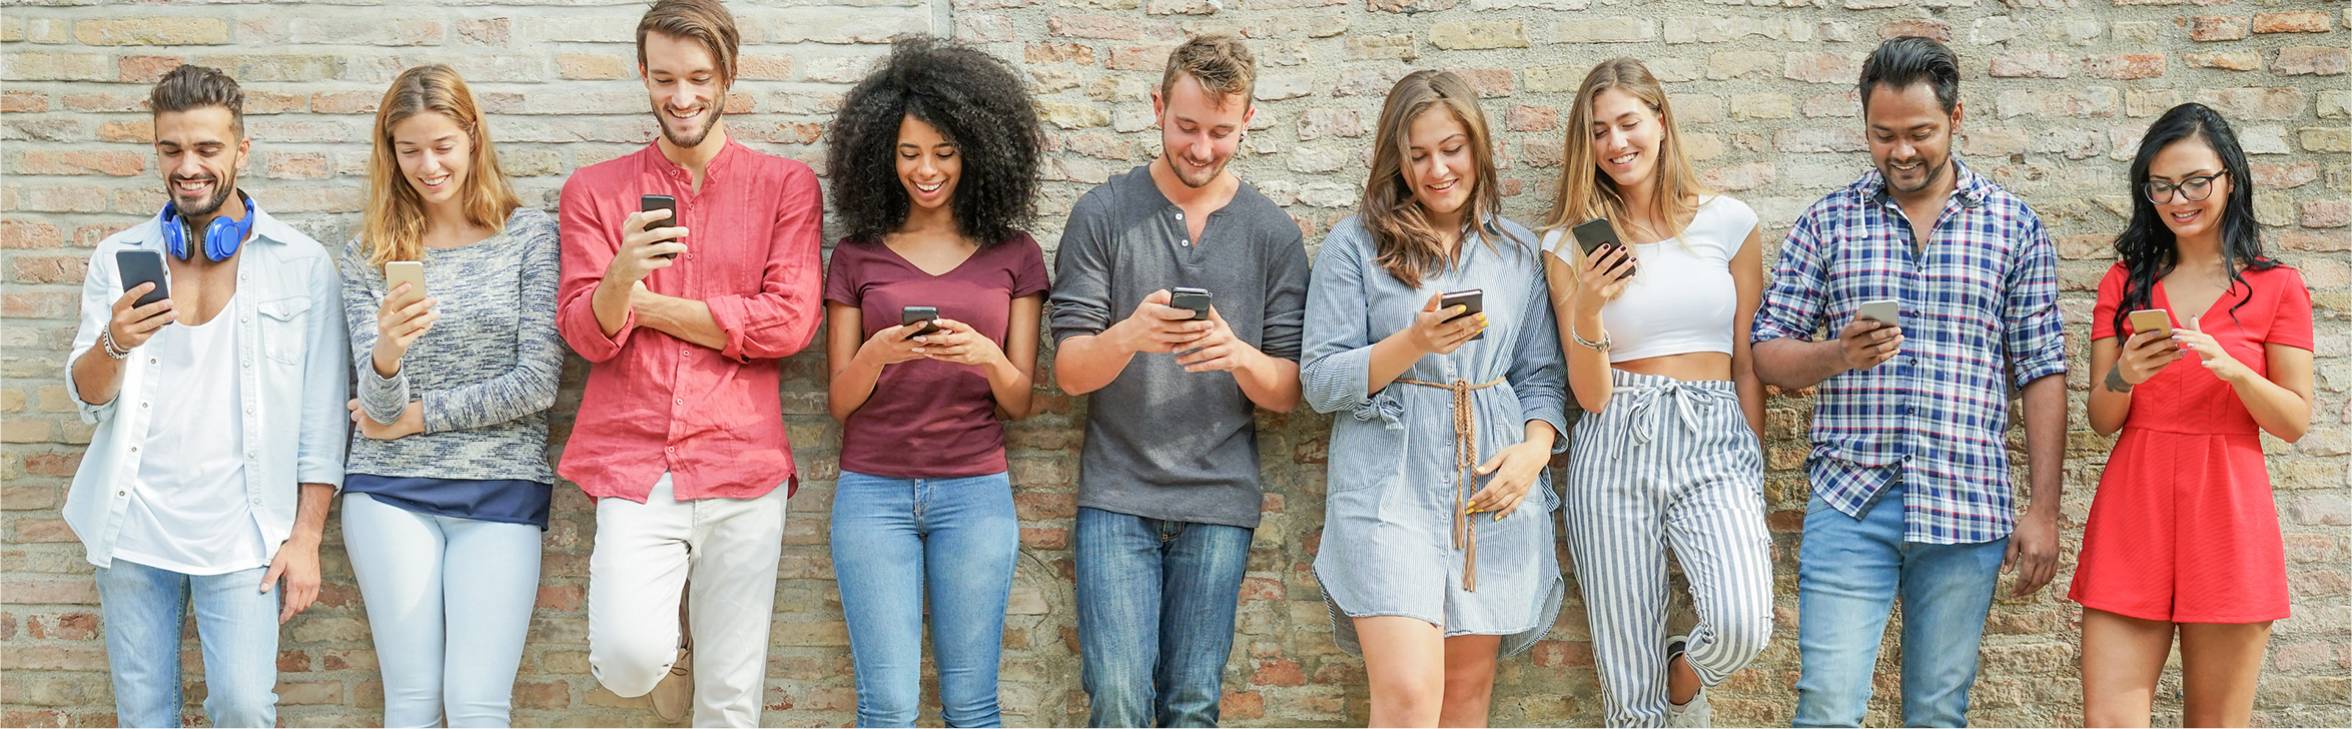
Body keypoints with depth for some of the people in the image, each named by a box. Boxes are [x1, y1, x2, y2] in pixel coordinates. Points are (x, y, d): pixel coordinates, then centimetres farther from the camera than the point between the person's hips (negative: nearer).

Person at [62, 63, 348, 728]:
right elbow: (89, 399, 2)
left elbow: (322, 415, 0)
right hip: (133, 523, 3)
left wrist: (307, 536, -5)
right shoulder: (119, 259, 8)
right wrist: (115, 342, -20)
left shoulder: (302, 265, 0)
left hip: (241, 528, -3)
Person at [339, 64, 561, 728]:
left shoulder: (529, 236, 0)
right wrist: (385, 356, -25)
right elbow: (380, 410, -2)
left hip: (502, 492, -1)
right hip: (392, 493, 1)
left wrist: (416, 417, -2)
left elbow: (537, 382, -5)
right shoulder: (367, 255, 5)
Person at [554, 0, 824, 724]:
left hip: (742, 468, 0)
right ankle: (664, 648, 17)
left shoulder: (787, 185, 6)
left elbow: (790, 322, -5)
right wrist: (621, 275, -21)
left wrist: (648, 307, -2)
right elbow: (585, 334, 1)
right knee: (629, 661, -18)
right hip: (634, 467, 0)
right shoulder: (595, 189, 10)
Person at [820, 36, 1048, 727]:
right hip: (873, 490, 0)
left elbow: (1020, 402, 5)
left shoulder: (1014, 255, 6)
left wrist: (986, 356, -17)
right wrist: (879, 354, -17)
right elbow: (841, 401, 4)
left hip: (975, 492, 0)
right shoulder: (858, 255, 5)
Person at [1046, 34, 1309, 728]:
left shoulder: (1273, 233, 5)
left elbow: (1287, 391, 4)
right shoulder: (1102, 214, 1)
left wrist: (1238, 354, -18)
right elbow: (1069, 371, -2)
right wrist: (1128, 336, -24)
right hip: (1117, 495, -1)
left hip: (1219, 500, 1)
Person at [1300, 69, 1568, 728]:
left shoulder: (1518, 251, 14)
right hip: (1391, 483, -3)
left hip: (1493, 484, 4)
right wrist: (1414, 342, -16)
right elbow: (1321, 382, -2)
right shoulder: (1356, 245, 3)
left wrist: (1535, 449, -5)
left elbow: (1541, 374, 15)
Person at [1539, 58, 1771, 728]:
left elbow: (1747, 364, 10)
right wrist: (1587, 309, -16)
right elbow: (1590, 396, 1)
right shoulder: (1570, 244, 4)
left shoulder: (1728, 222, 5)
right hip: (1616, 451, 0)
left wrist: (1754, 479, 9)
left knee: (1743, 626, -23)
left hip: (1715, 446, 0)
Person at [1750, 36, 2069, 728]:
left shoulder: (2014, 225, 7)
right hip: (1850, 504, 0)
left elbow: (2041, 372, 7)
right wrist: (1837, 355, -14)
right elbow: (1767, 351, 8)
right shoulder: (1827, 222, 7)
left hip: (1967, 509, 1)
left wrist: (2043, 509, 2)